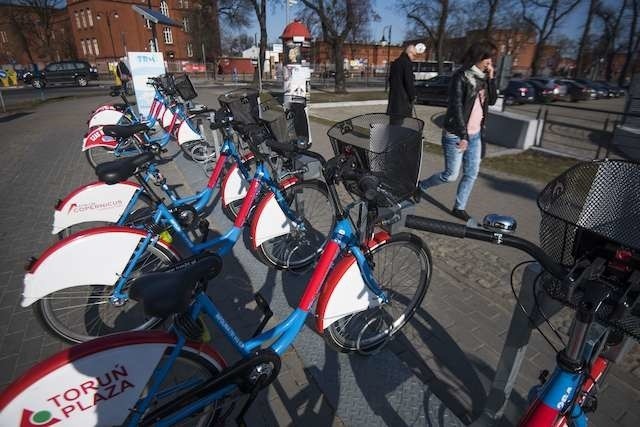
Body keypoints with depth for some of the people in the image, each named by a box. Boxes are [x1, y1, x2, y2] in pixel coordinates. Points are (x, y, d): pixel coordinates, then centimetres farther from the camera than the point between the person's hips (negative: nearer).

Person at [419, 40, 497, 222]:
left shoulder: (482, 77, 10)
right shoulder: (461, 76, -11)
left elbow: (492, 100, 8)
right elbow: (456, 107, -16)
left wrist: (491, 78, -3)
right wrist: (463, 135, -18)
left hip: (475, 135, 8)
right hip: (456, 134, -7)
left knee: (472, 174, 9)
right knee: (451, 175, -2)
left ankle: (459, 208, 21)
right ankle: (420, 186, 21)